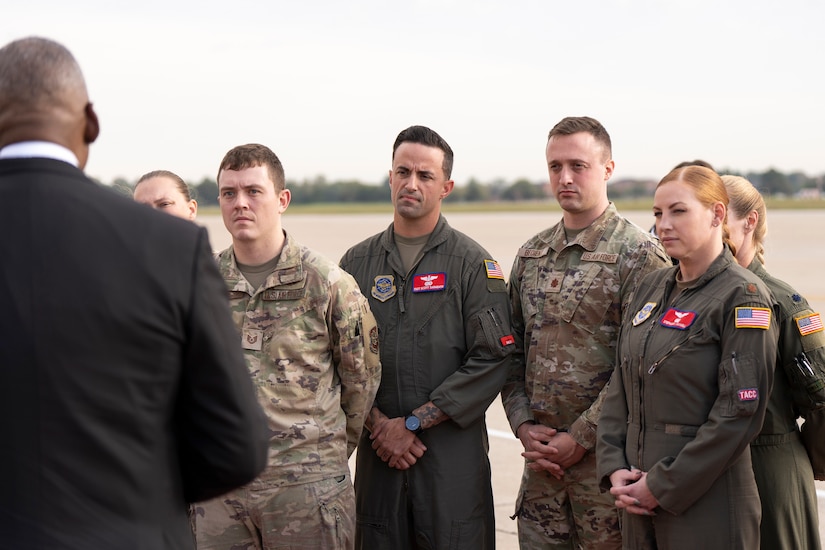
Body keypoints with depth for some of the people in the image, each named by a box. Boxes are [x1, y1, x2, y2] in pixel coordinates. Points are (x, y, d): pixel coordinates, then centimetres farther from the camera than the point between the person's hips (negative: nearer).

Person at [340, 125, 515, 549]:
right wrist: (377, 423, -8)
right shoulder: (358, 263, 9)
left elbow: (491, 360, -8)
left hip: (454, 454, -3)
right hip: (377, 453, 3)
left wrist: (412, 423, -10)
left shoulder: (472, 264, -1)